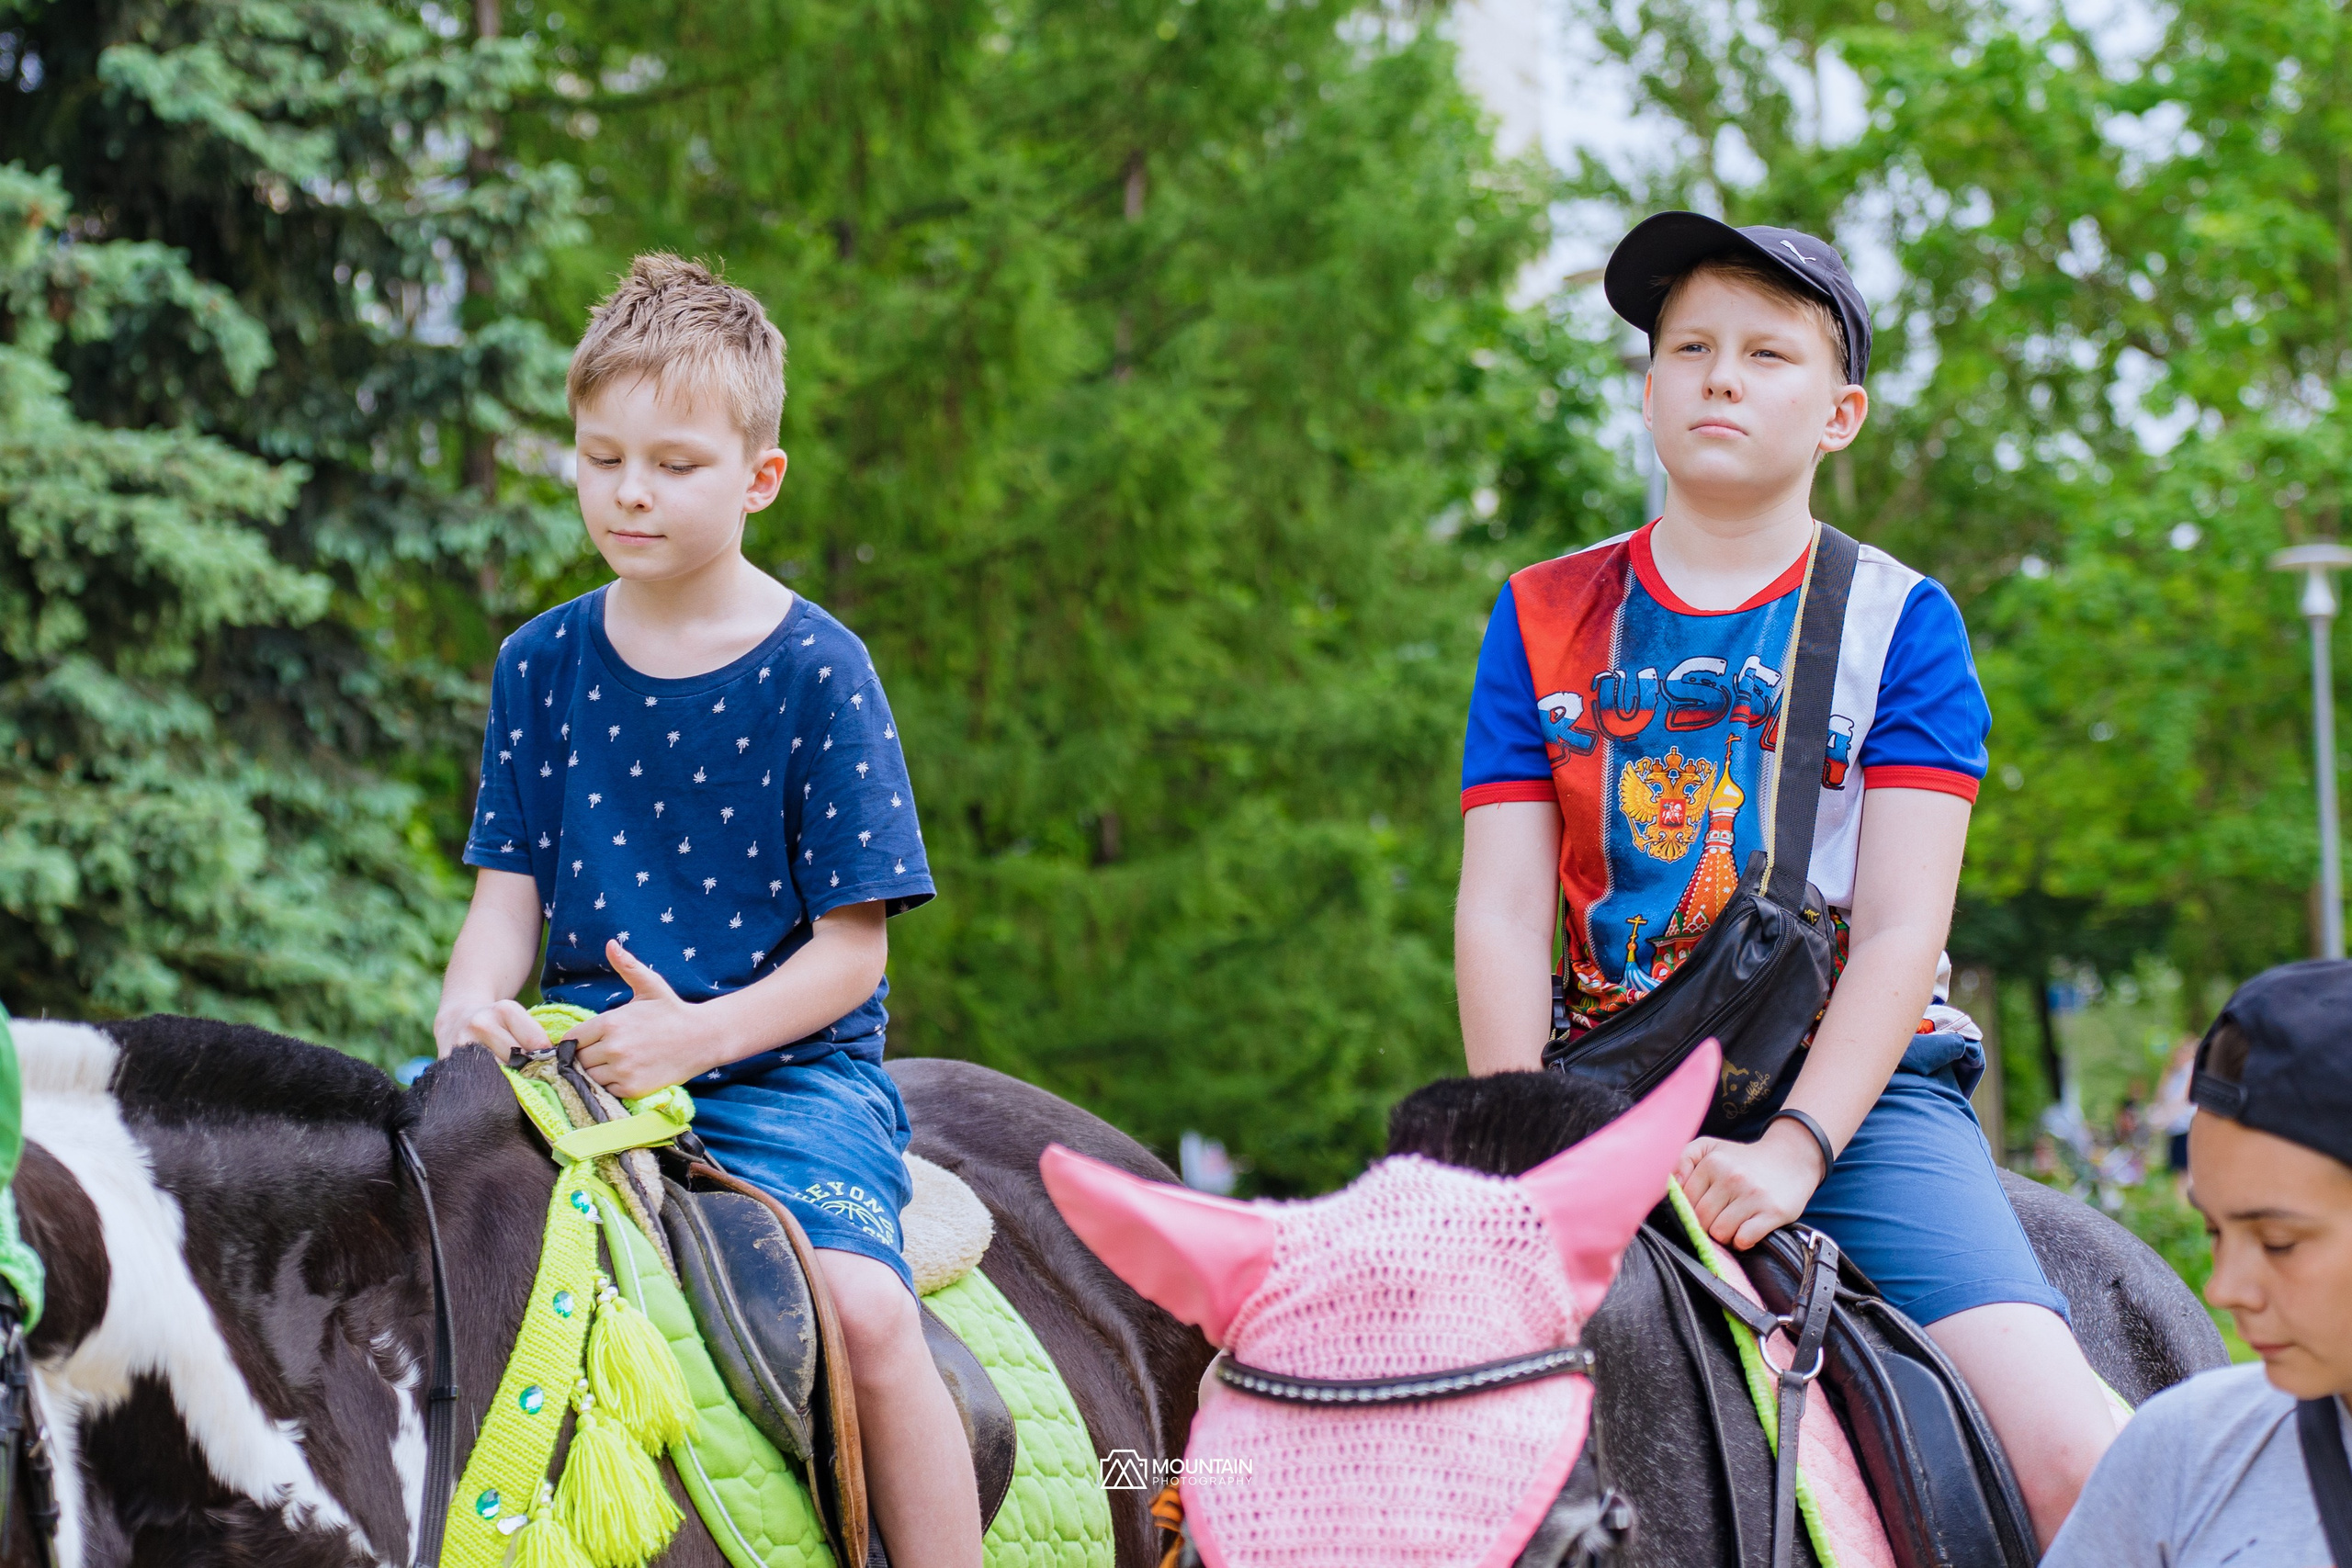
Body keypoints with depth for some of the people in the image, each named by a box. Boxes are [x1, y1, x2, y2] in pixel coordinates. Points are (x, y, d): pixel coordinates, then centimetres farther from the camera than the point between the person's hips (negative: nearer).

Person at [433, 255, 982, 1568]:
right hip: (581, 1052, 4)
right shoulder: (543, 665, 8)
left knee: (867, 1313, -27)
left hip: (787, 1059, -4)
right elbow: (509, 892, 8)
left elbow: (850, 949, -6)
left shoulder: (817, 671, -5)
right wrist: (472, 1008, -14)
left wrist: (699, 1034, -22)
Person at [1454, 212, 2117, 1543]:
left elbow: (1903, 927, -4)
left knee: (2071, 1456, -21)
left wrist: (1792, 1150, -18)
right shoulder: (1544, 620, 10)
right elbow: (1502, 911, 3)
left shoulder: (1902, 622, 5)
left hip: (1858, 1086, -2)